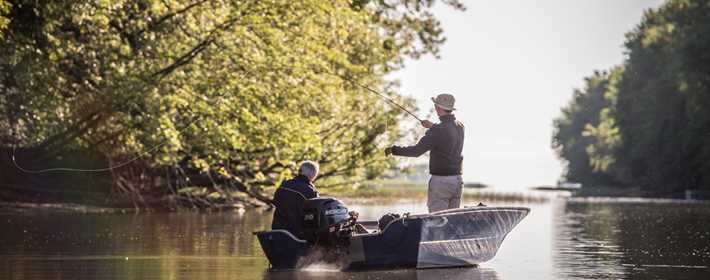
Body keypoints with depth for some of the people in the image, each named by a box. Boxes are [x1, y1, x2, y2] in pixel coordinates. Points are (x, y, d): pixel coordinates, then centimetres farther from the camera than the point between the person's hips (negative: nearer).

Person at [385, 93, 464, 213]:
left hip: (441, 180, -8)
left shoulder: (438, 130, -17)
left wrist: (393, 150, -9)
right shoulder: (459, 127, 7)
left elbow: (417, 151, -20)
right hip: (457, 180, 8)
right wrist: (432, 126, 37)